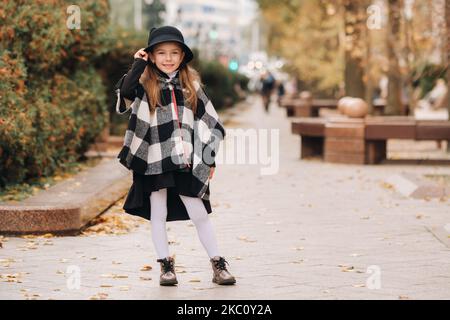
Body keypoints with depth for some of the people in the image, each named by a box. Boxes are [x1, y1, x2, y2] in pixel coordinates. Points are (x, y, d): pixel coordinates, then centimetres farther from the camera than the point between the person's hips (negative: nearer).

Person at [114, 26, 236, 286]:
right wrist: (138, 66, -17)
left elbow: (209, 122, 9)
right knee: (158, 215, 8)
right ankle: (166, 265, 20)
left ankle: (219, 264, 11)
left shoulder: (191, 86, 6)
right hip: (154, 162, -1)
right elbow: (125, 94, -23)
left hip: (185, 162, 1)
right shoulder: (145, 85, -1)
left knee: (199, 214, 3)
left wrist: (209, 158, 6)